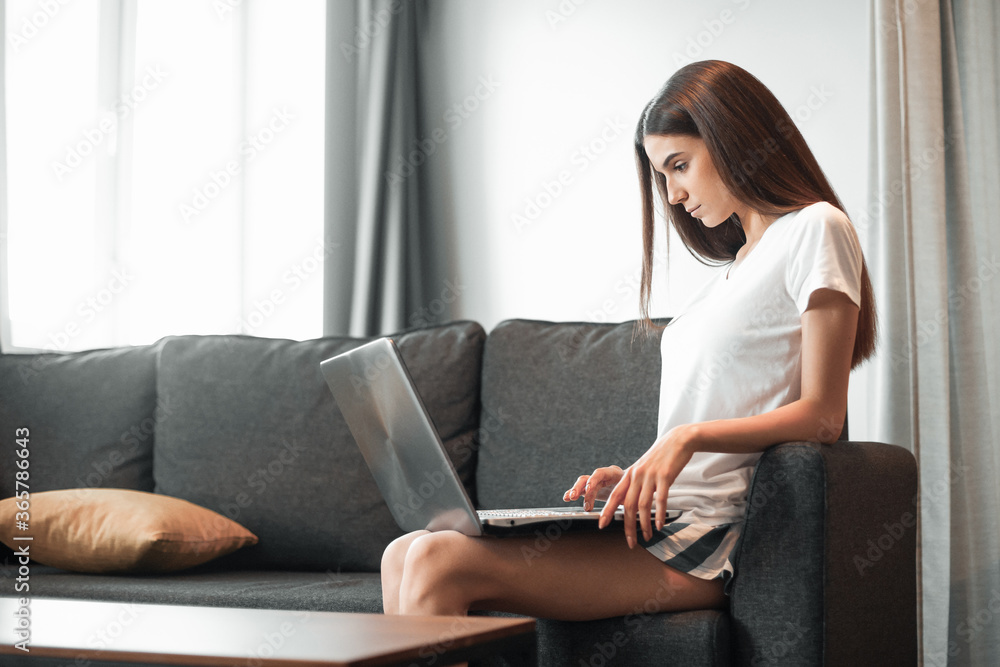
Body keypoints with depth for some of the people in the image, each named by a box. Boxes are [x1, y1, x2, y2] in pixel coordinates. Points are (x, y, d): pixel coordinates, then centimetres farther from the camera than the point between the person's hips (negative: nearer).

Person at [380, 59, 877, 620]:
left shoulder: (815, 228, -2)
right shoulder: (740, 263, 25)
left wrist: (689, 436, -20)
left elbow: (822, 417, -10)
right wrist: (639, 475, 4)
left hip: (705, 536, -9)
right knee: (405, 557, -7)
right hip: (663, 518, 9)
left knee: (439, 563, -23)